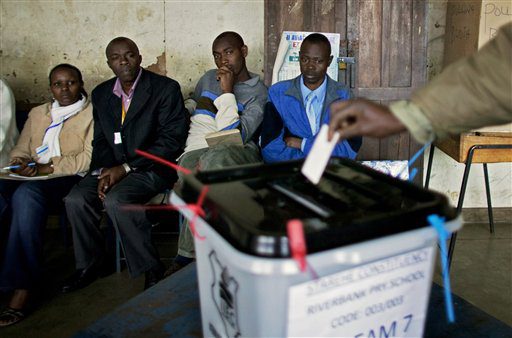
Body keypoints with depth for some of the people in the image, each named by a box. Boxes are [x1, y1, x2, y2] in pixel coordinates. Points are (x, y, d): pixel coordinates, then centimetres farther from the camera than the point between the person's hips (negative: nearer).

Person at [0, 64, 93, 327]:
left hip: (69, 178, -5)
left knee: (26, 194, -35)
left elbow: (89, 157, -5)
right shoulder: (37, 113, 26)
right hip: (31, 178, 5)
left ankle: (22, 287, -34)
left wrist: (48, 168, -14)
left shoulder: (92, 113, 7)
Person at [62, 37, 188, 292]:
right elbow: (100, 141, 14)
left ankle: (150, 268, -12)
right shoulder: (101, 94, 13)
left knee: (116, 200, -31)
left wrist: (126, 167, -16)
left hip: (151, 167, -5)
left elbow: (172, 140, -12)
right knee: (76, 199, -18)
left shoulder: (166, 88, -6)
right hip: (112, 167, 6)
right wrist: (105, 171, -8)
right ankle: (91, 264, 6)